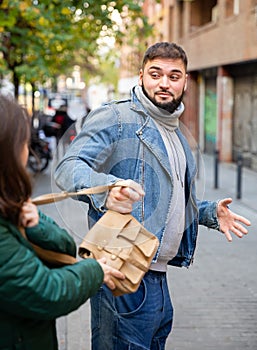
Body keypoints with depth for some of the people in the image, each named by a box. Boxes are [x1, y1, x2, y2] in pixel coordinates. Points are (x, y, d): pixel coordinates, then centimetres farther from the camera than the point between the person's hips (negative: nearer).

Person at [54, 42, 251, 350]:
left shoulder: (175, 133, 20)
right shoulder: (115, 118, -8)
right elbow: (68, 168, -21)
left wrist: (209, 213, 15)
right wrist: (106, 188, -41)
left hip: (158, 275, 9)